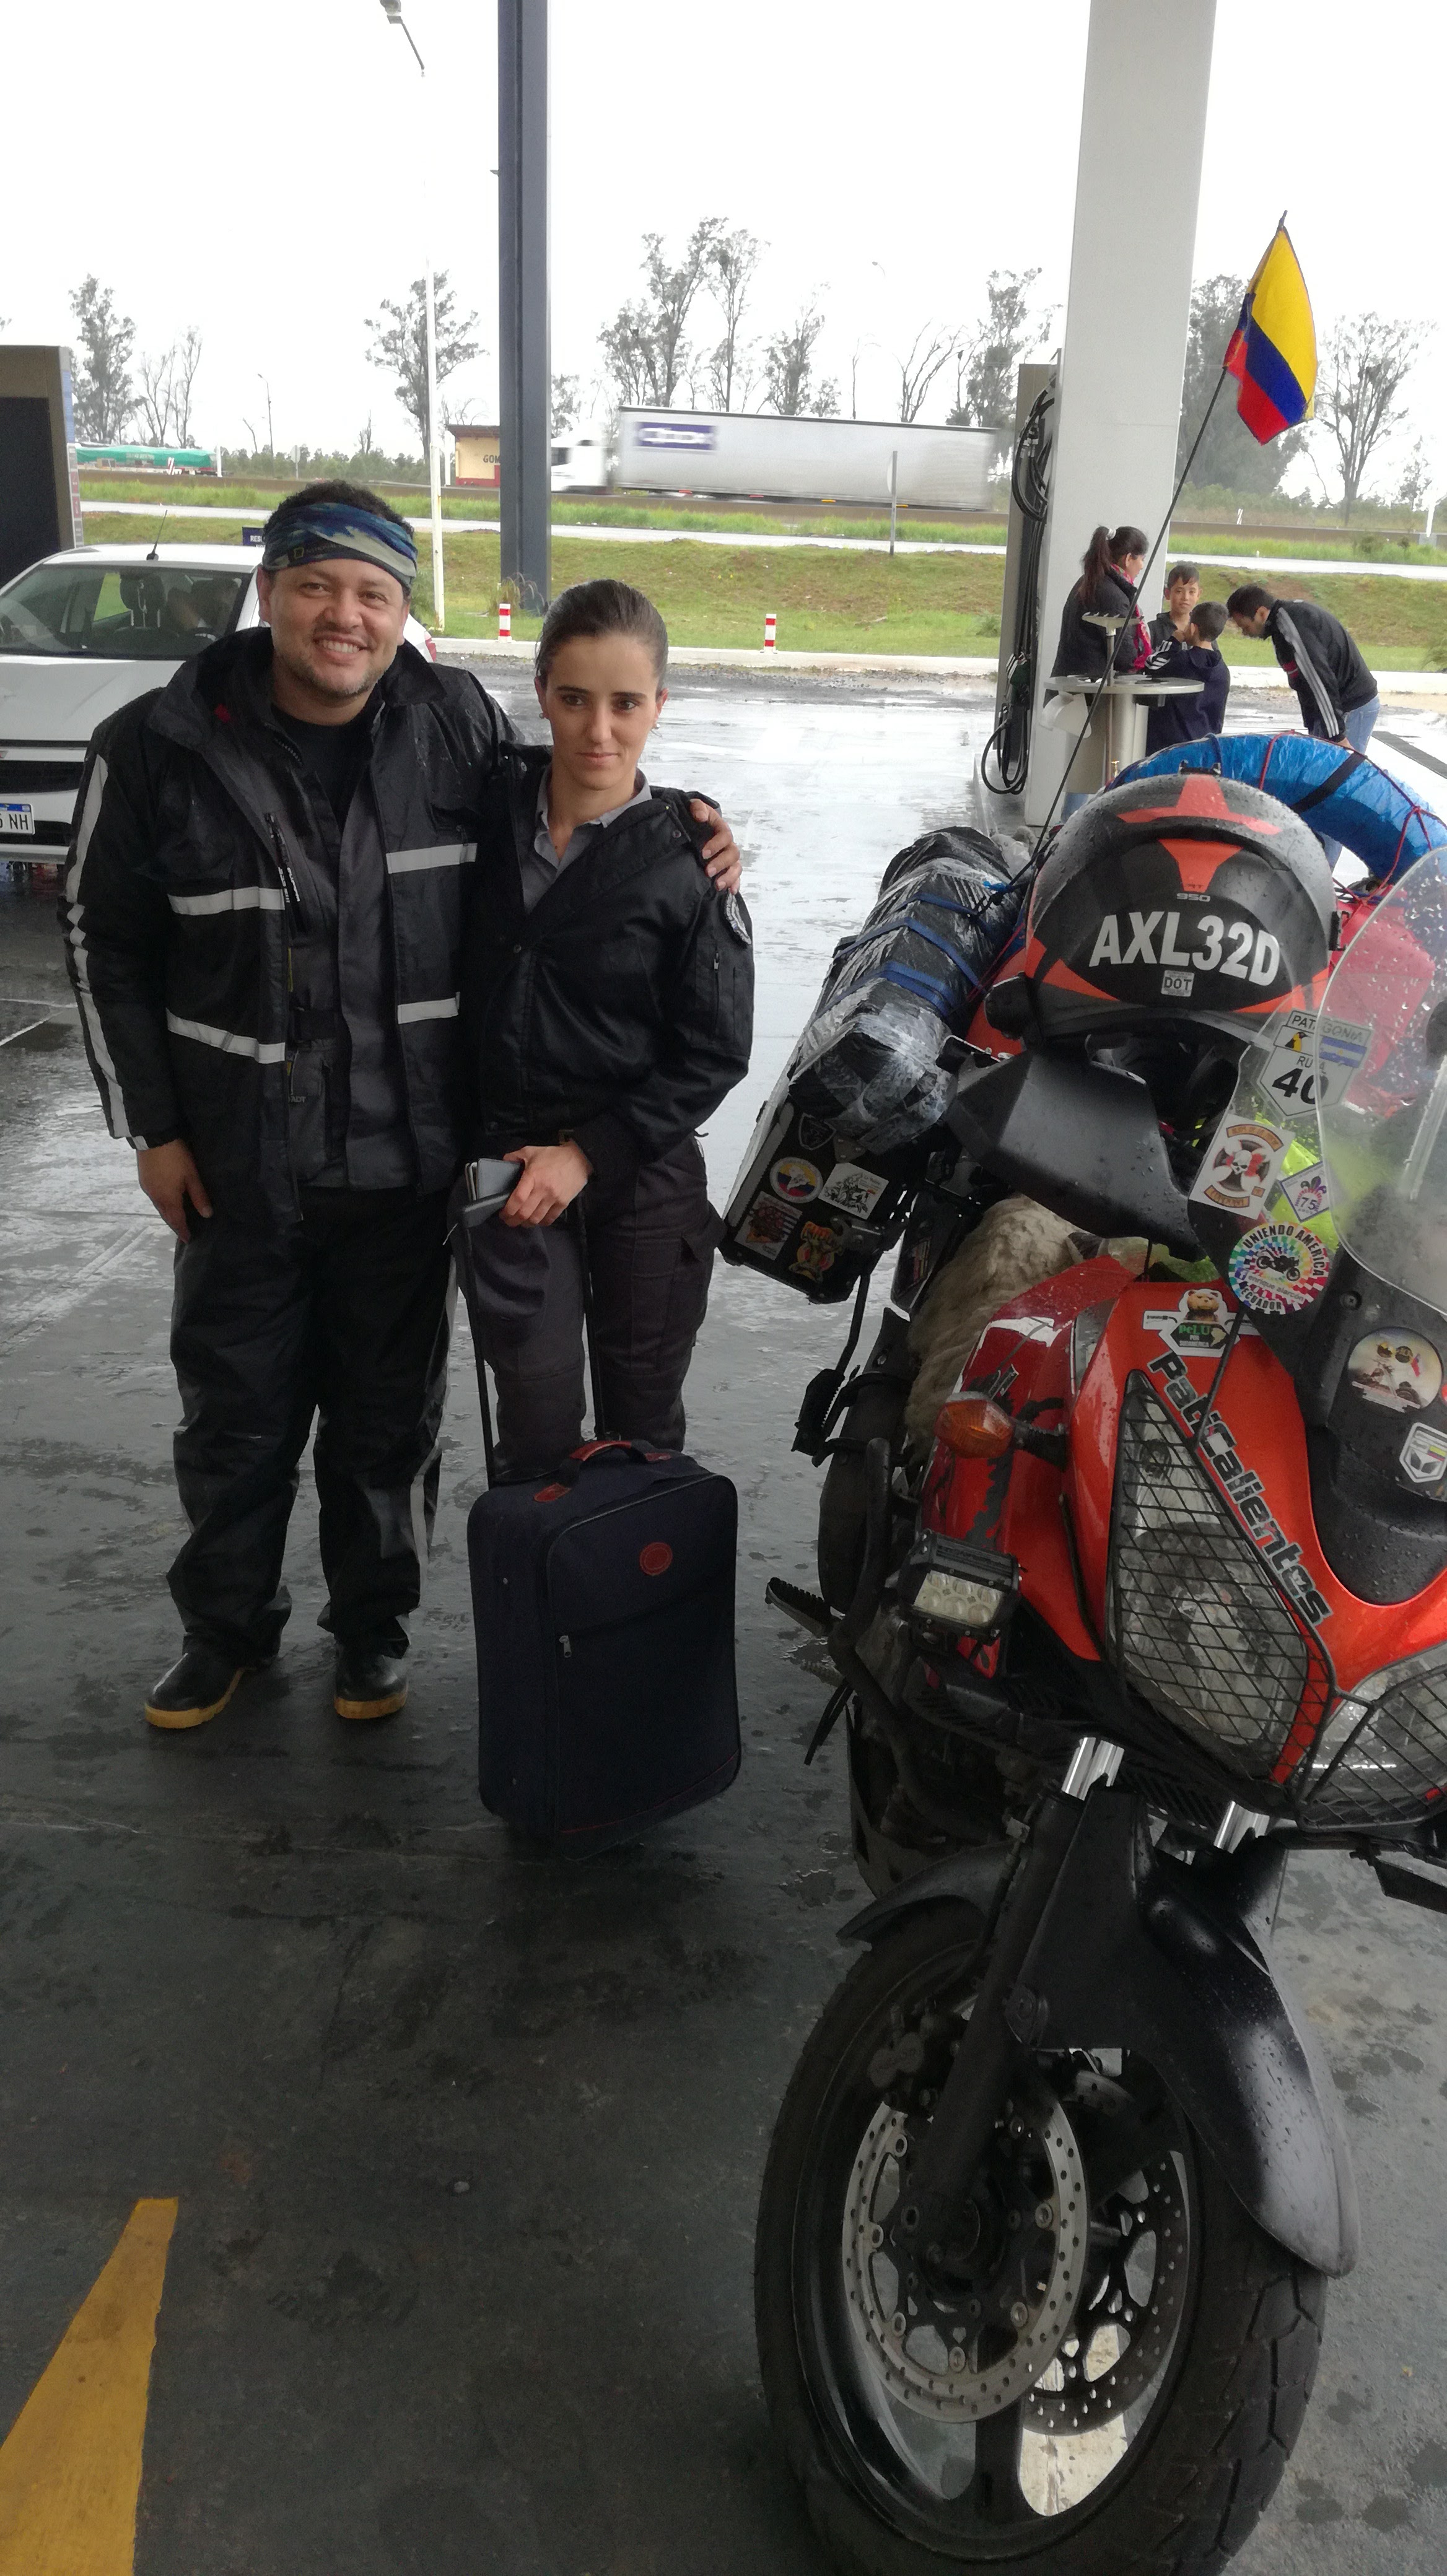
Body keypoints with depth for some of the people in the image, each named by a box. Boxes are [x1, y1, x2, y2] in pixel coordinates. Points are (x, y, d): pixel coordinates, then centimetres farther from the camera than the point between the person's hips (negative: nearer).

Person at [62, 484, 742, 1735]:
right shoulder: (160, 745, -8)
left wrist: (684, 841, -7)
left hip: (409, 1149, 1)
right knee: (236, 1408, 14)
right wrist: (152, 1125, 0)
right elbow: (106, 941, 1)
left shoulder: (459, 724, -6)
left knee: (390, 1408, 14)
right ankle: (228, 1624, 37)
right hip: (240, 1154, 0)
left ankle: (373, 1623, 36)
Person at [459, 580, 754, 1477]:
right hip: (509, 1166, 2)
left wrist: (591, 1154, -13)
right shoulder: (490, 805, -1)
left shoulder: (686, 859, -9)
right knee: (535, 1427, 2)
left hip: (640, 1174, -1)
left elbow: (714, 1052, -7)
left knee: (642, 1422, 12)